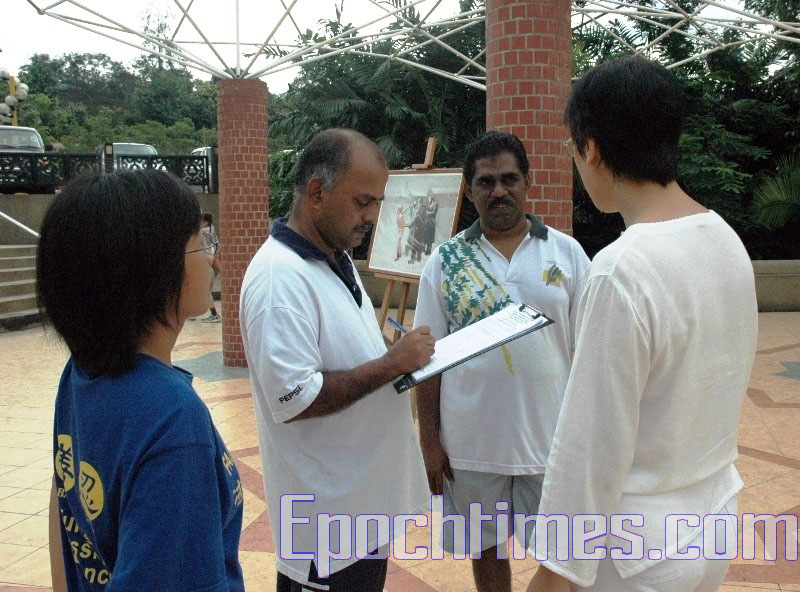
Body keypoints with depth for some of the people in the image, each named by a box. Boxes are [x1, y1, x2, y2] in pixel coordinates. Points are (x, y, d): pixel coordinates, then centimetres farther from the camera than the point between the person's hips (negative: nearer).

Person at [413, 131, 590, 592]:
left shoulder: (567, 252, -2)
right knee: (486, 545, 18)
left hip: (552, 437, 0)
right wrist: (430, 439, -1)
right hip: (471, 443, 1)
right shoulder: (445, 260, -2)